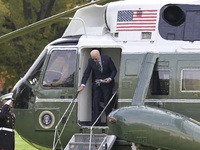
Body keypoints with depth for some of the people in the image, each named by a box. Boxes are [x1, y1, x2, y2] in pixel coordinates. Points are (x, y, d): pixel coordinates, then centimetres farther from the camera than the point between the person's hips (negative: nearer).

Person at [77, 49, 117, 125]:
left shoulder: (107, 59, -14)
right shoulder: (91, 61, -7)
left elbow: (114, 70, -4)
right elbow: (86, 73, -4)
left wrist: (110, 78, -20)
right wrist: (82, 85, -12)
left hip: (107, 83, -3)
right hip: (97, 84, 3)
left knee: (107, 101, -4)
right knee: (95, 101, -5)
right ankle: (96, 121, -5)